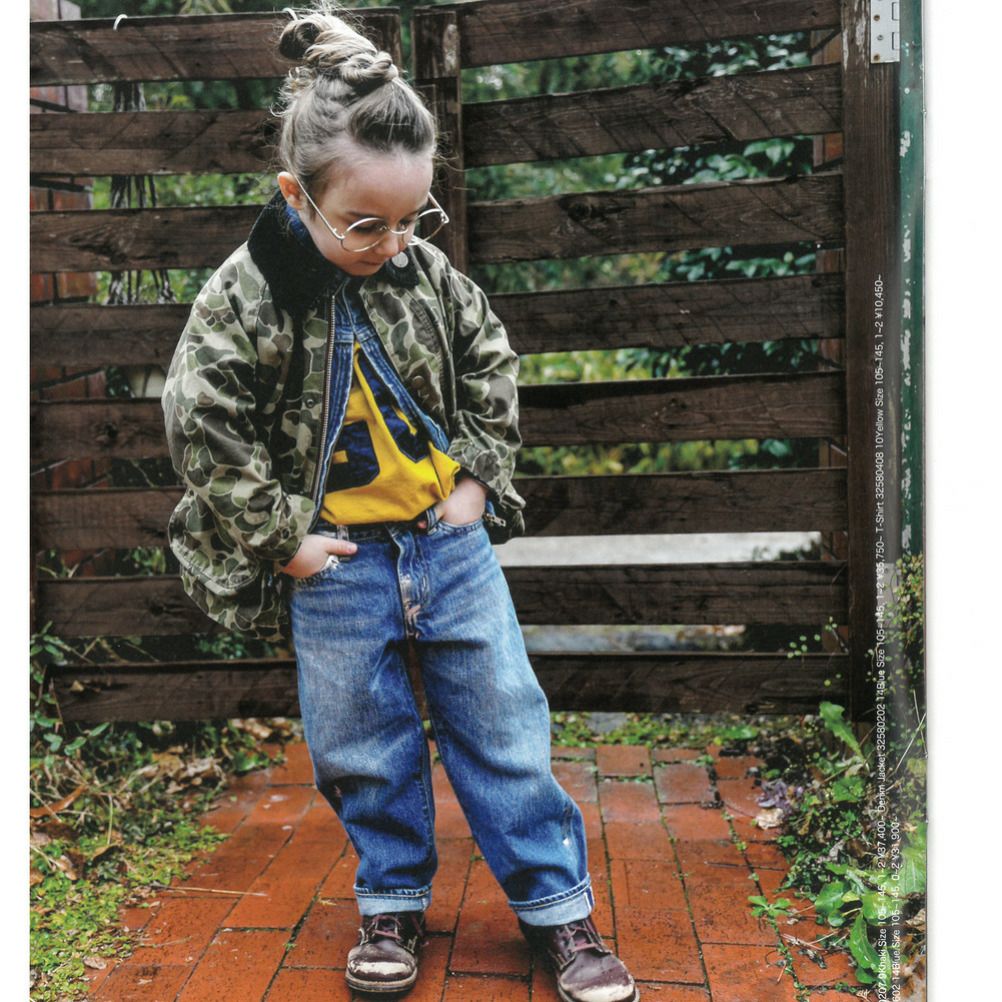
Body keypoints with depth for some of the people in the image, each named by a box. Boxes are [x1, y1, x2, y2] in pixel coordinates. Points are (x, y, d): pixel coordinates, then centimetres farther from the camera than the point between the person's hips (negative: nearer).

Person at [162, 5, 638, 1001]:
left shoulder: (430, 271, -3)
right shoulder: (244, 296, -13)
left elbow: (492, 368, 10)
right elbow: (203, 430, -11)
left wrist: (478, 479, 2)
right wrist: (281, 538, -11)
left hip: (451, 539, 3)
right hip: (335, 562, -2)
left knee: (502, 726, 9)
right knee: (364, 745, 12)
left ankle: (558, 904, 25)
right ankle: (393, 902, 34)